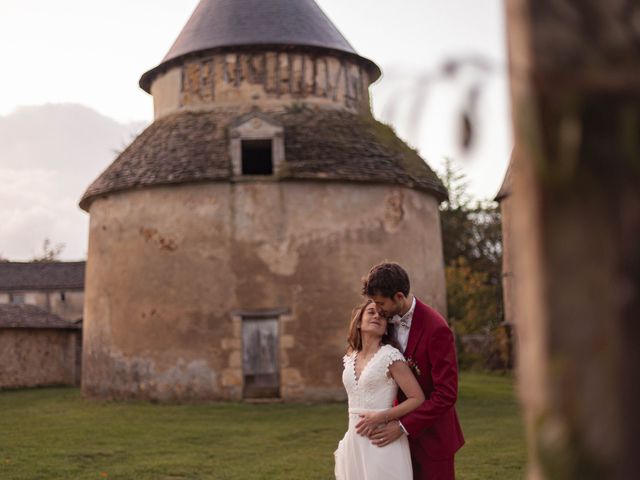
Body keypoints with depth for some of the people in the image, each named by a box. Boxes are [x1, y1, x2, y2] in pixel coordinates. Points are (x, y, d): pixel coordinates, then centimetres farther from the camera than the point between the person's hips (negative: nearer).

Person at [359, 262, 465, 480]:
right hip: (402, 431, 6)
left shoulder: (436, 329, -21)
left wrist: (403, 426, -22)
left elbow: (446, 394, -22)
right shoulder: (389, 320, 1)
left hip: (431, 434, -6)